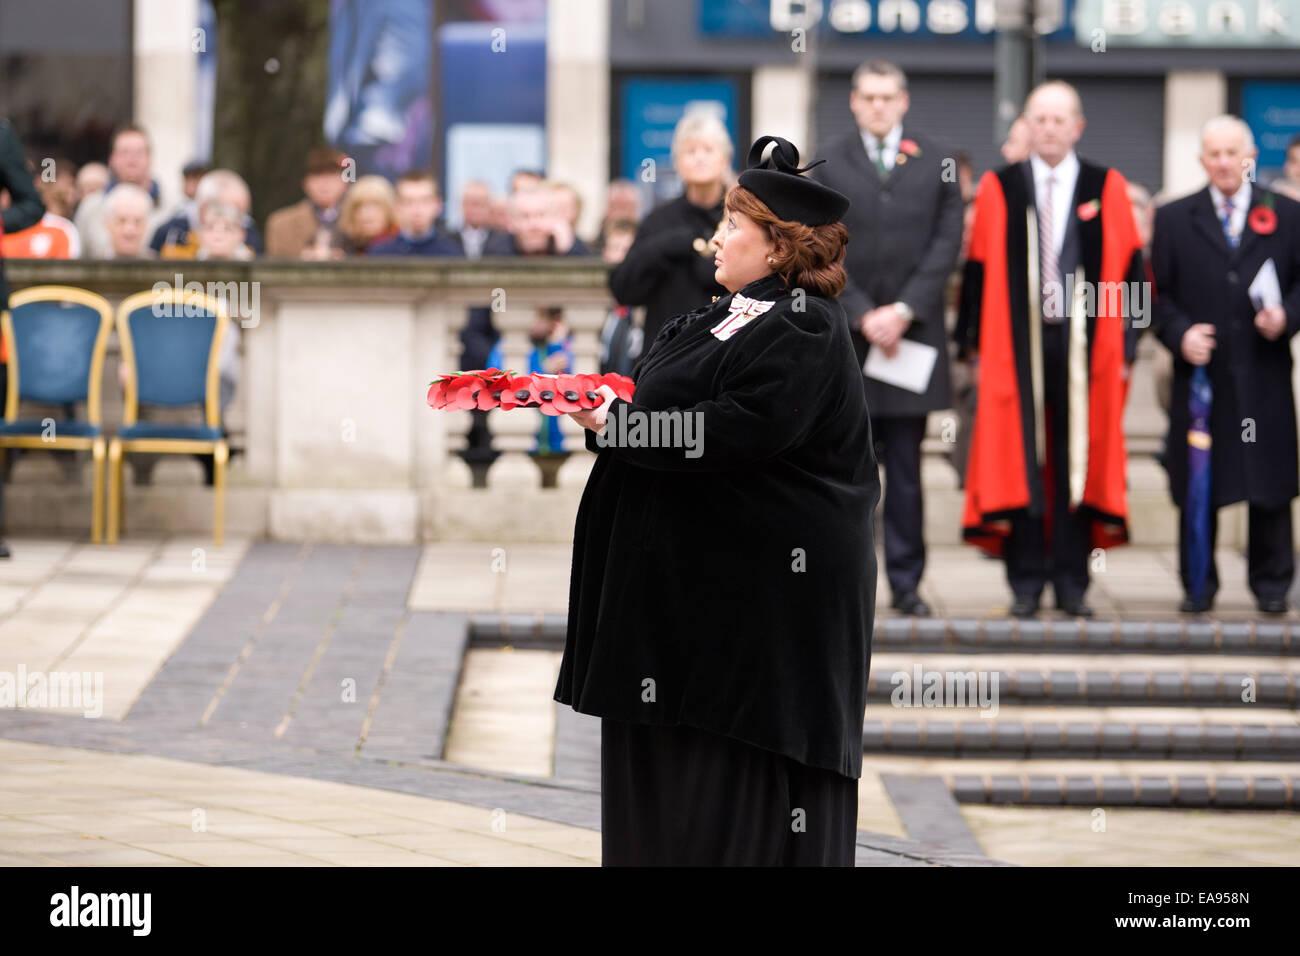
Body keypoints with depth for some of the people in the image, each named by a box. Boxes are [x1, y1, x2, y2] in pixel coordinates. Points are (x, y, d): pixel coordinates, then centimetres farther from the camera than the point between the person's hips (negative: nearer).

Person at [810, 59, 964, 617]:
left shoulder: (935, 163, 7)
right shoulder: (828, 164, 6)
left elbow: (947, 242, 1)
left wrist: (904, 310, -9)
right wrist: (862, 314, -10)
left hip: (913, 330, 0)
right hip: (846, 336, 0)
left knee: (906, 467, 2)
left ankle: (906, 582, 6)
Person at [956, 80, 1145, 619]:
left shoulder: (1107, 189, 5)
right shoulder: (998, 189, 4)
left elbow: (1128, 269, 4)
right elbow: (978, 267, 4)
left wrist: (1123, 345, -2)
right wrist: (973, 339, -1)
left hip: (1083, 346, 0)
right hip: (1018, 343, 0)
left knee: (1077, 457, 2)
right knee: (1020, 458, 0)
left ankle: (1072, 583, 9)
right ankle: (1026, 582, 7)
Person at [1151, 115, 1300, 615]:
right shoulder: (1174, 218, 10)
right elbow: (1159, 293, 7)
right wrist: (1180, 333, -10)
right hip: (1200, 370, 0)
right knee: (1197, 485, 1)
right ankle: (1198, 586, 10)